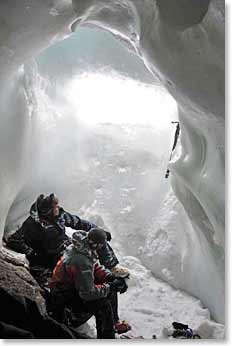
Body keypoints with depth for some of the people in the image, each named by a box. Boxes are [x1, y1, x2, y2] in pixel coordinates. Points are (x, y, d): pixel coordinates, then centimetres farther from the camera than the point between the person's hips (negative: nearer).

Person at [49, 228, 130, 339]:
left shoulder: (83, 248, -8)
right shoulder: (81, 261, -36)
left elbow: (95, 266, 6)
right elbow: (88, 293, -32)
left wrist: (112, 277, -8)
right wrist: (109, 287, -20)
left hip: (74, 284, 9)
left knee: (111, 285, 6)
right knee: (103, 305, -25)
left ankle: (113, 322, 20)